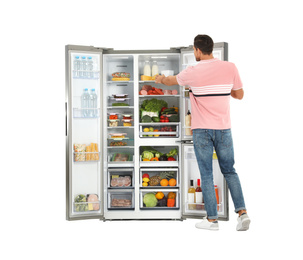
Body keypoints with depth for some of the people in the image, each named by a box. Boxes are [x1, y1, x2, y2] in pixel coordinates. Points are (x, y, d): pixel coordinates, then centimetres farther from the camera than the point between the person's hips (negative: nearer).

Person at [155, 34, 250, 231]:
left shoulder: (193, 72, -7)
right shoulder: (230, 67, -2)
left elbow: (170, 81, 12)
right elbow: (239, 95, 9)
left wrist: (160, 79, 34)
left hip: (202, 130, -3)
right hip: (224, 128, 3)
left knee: (207, 174, 5)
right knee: (229, 171, 15)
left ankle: (212, 219, 10)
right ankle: (242, 212, 6)